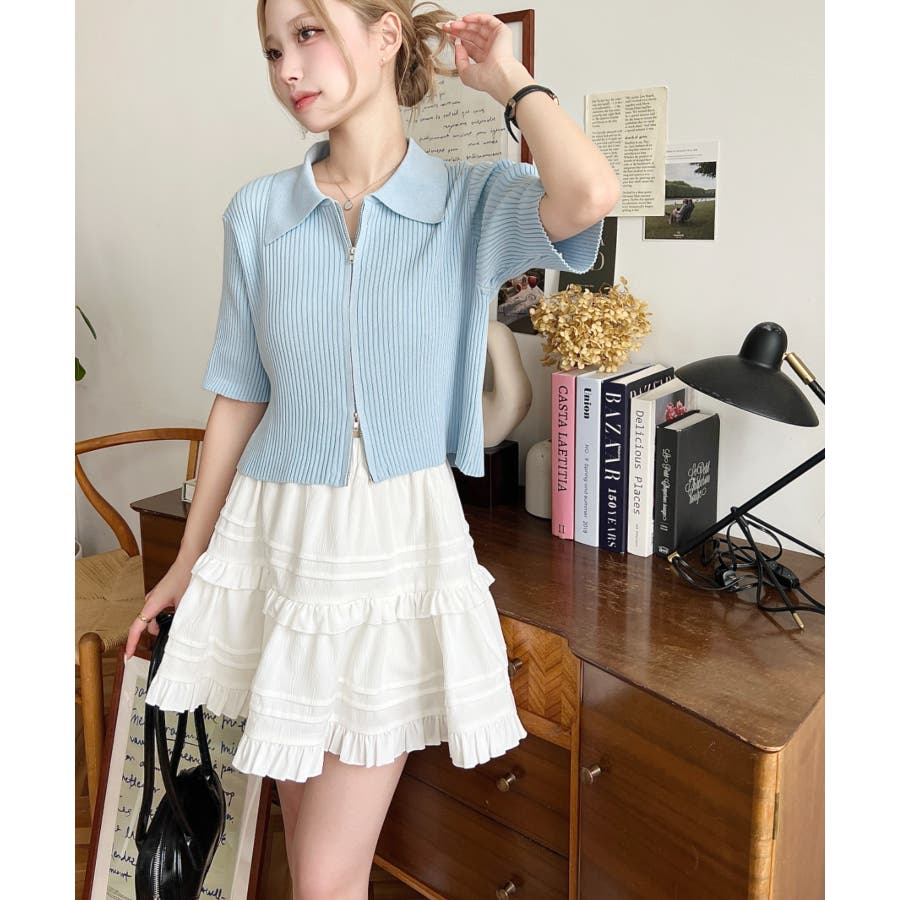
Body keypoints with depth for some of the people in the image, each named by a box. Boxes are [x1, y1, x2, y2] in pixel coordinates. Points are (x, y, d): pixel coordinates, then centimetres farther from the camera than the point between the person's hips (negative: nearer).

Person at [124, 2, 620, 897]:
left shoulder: (474, 199, -5)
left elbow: (589, 195, -28)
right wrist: (189, 559, 11)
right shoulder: (257, 212, 2)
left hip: (397, 545, -3)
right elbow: (240, 396, 7)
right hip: (278, 539, 3)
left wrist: (507, 77, -8)